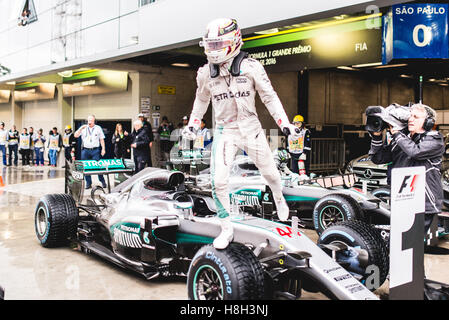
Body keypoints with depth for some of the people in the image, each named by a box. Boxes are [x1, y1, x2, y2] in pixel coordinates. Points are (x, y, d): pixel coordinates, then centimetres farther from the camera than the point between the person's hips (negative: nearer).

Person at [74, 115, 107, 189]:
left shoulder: (98, 128, 8)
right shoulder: (83, 128, 10)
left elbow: (102, 139, 8)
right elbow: (76, 136, 1)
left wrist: (103, 149, 0)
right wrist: (81, 128, -13)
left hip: (95, 150, -2)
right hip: (85, 150, 2)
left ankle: (102, 182, 7)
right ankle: (88, 183, 10)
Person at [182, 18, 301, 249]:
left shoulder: (251, 67, -11)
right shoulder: (206, 73, -1)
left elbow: (269, 96, -3)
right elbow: (201, 99, 18)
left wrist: (284, 123, -8)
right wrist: (193, 124, 17)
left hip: (250, 128, -1)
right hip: (224, 132, 1)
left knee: (269, 172, 14)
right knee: (218, 181, -10)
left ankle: (279, 199, 49)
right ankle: (227, 229, 7)